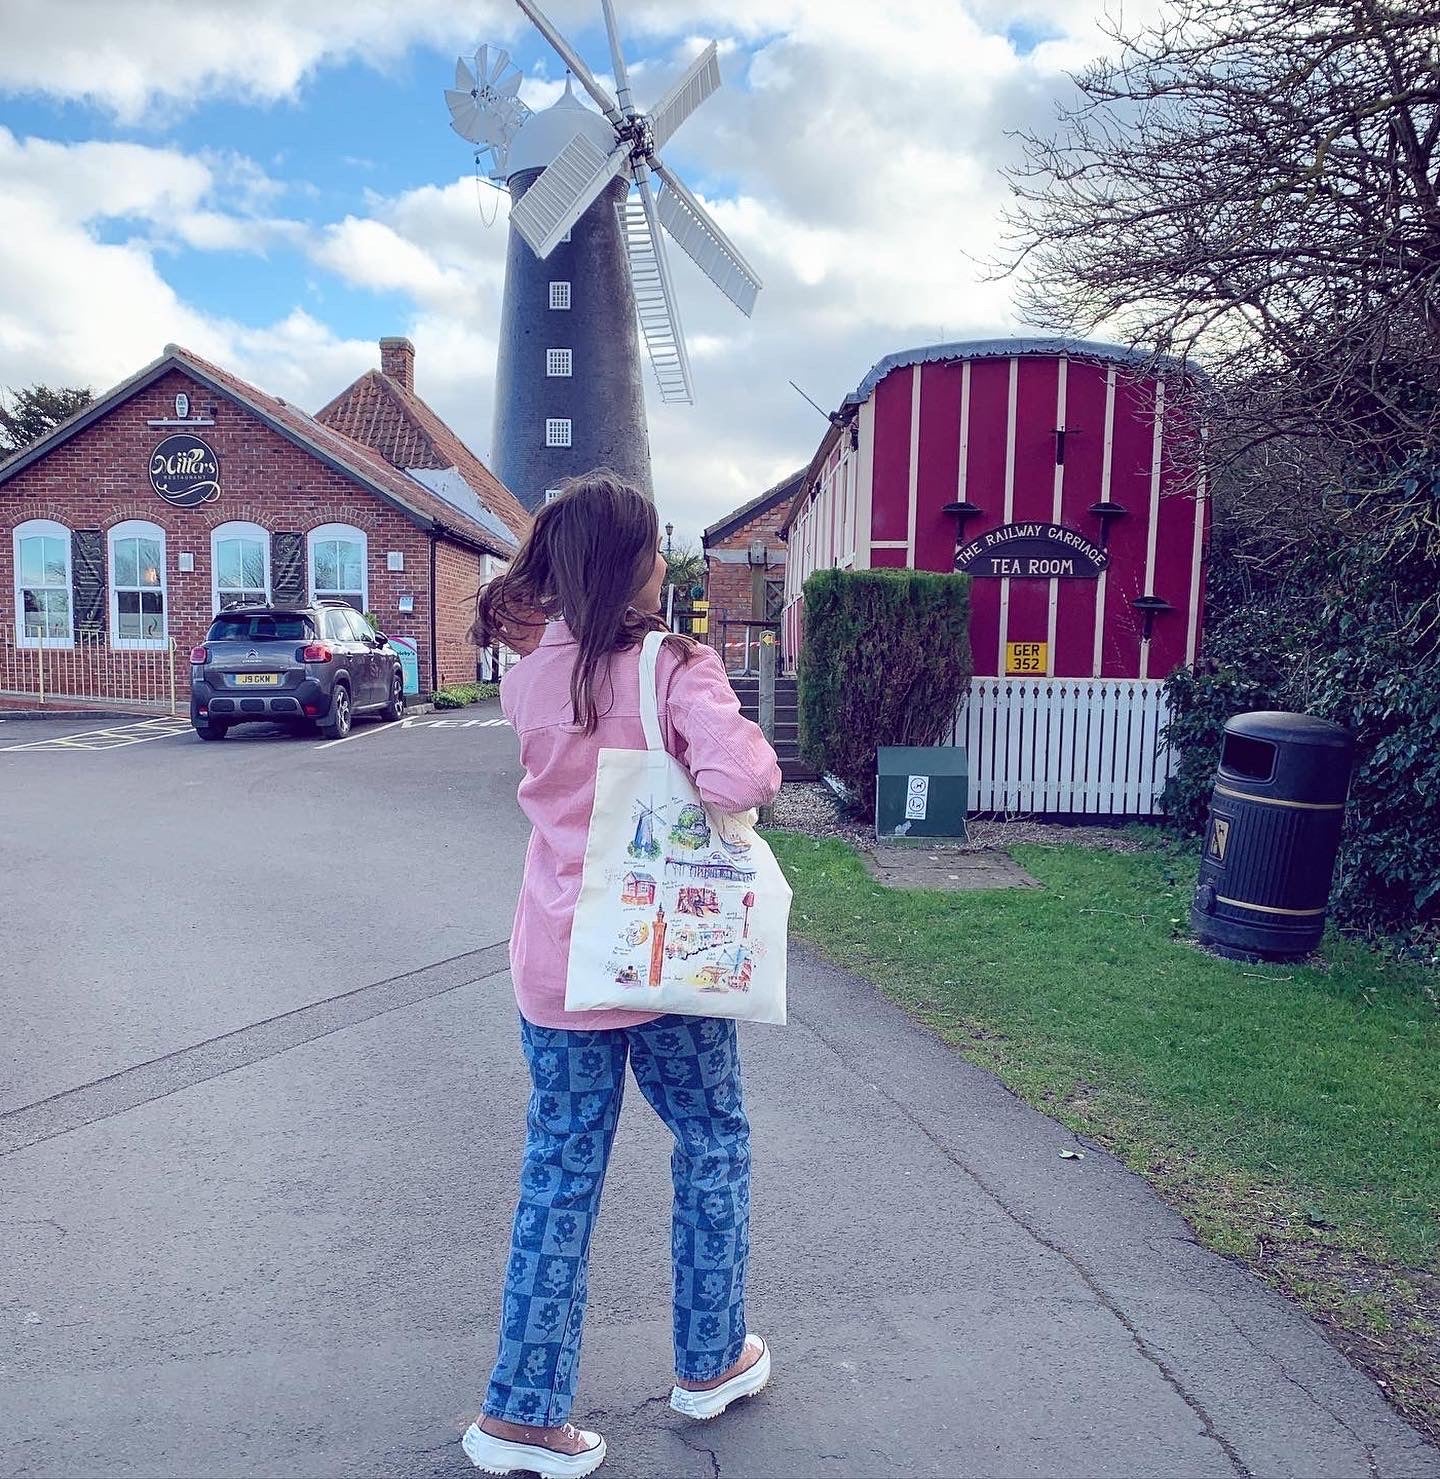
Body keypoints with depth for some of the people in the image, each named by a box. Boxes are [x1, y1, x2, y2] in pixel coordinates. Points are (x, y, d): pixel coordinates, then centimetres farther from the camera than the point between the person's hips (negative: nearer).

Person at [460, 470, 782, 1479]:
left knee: (560, 1174, 15)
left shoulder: (531, 673, -1)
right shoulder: (677, 666, -17)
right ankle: (712, 1362, 37)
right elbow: (735, 781, -30)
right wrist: (754, 754, -10)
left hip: (553, 964, 4)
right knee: (714, 1142, 20)